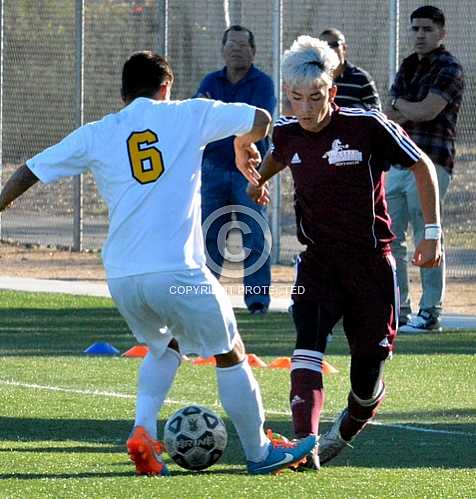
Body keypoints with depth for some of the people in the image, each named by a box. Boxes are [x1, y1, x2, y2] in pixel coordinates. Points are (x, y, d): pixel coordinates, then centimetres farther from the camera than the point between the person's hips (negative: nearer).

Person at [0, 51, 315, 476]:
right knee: (230, 355, 14)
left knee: (164, 345, 29)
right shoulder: (187, 116, 7)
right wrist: (245, 144, 37)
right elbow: (260, 119, 15)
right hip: (178, 272, -4)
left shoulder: (96, 135, 12)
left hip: (121, 277, 4)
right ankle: (259, 453, 21)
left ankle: (143, 430, 10)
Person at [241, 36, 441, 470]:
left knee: (368, 372, 5)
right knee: (308, 341, -24)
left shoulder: (368, 127, -16)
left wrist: (432, 233, -6)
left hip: (371, 261, -2)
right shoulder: (287, 134, -3)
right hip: (318, 261, 2)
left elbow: (422, 167, -4)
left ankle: (346, 430, 37)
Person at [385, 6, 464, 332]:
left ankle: (431, 313, -5)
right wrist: (414, 112, -9)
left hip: (431, 162, -8)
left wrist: (399, 105, 0)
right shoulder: (408, 67, 18)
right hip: (399, 163, 8)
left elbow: (428, 111, -17)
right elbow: (390, 117, 10)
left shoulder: (449, 69, -5)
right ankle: (398, 310, 15)